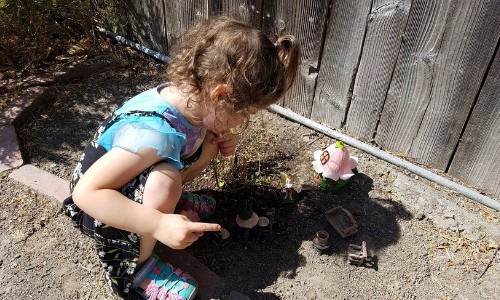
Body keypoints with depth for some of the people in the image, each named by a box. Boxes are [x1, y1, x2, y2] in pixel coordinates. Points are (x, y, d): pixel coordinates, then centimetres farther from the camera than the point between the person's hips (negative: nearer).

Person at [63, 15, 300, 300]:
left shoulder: (188, 95, -15)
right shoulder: (154, 131, -39)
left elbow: (195, 135, 9)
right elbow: (86, 192, -37)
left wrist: (219, 142, -12)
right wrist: (159, 225, -40)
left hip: (139, 184, 7)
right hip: (99, 207, -7)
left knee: (208, 140, -5)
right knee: (165, 180, -36)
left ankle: (169, 203, 17)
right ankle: (132, 267, -11)